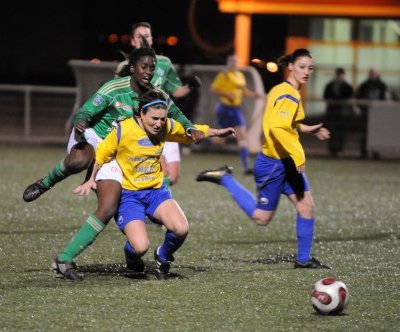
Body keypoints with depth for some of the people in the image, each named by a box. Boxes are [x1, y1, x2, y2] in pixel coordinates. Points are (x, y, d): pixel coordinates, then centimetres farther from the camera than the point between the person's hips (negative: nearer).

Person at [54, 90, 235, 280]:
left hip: (156, 190, 4)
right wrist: (92, 180, -5)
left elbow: (189, 131, 18)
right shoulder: (123, 130, -17)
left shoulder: (167, 127, -4)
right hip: (128, 193, -4)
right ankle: (131, 253, 18)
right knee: (141, 247, -24)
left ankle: (163, 257, 11)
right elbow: (101, 154, -2)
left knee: (181, 229, -24)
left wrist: (215, 132, 13)